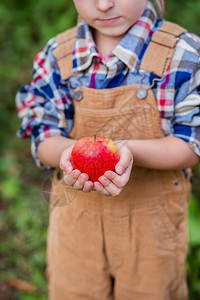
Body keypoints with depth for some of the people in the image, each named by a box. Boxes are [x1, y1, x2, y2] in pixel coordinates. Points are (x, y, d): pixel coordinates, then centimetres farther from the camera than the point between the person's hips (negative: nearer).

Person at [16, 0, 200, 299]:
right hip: (76, 216, 2)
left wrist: (128, 149, -31)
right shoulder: (58, 54, -5)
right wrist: (69, 151, -27)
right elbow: (43, 142, -3)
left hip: (153, 221, -2)